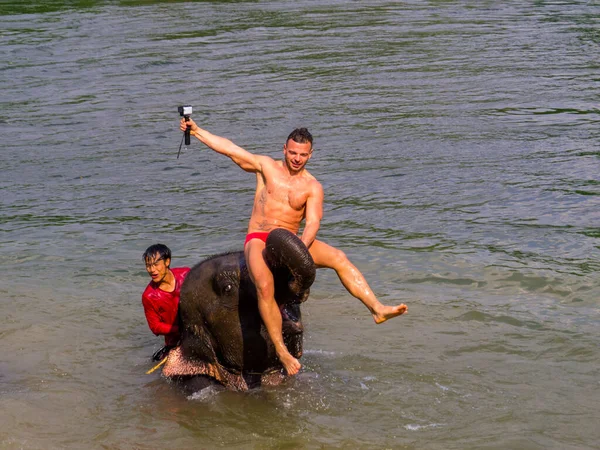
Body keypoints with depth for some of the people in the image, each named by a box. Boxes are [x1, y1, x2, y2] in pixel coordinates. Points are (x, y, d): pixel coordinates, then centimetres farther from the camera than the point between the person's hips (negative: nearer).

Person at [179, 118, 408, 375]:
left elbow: (312, 222, -7)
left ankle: (377, 309, -27)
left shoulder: (312, 187, 6)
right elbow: (228, 148, 5)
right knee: (265, 286, -33)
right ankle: (281, 352, -31)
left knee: (338, 258, -21)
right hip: (258, 239, -2)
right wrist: (196, 131, 1)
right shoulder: (267, 167, 7)